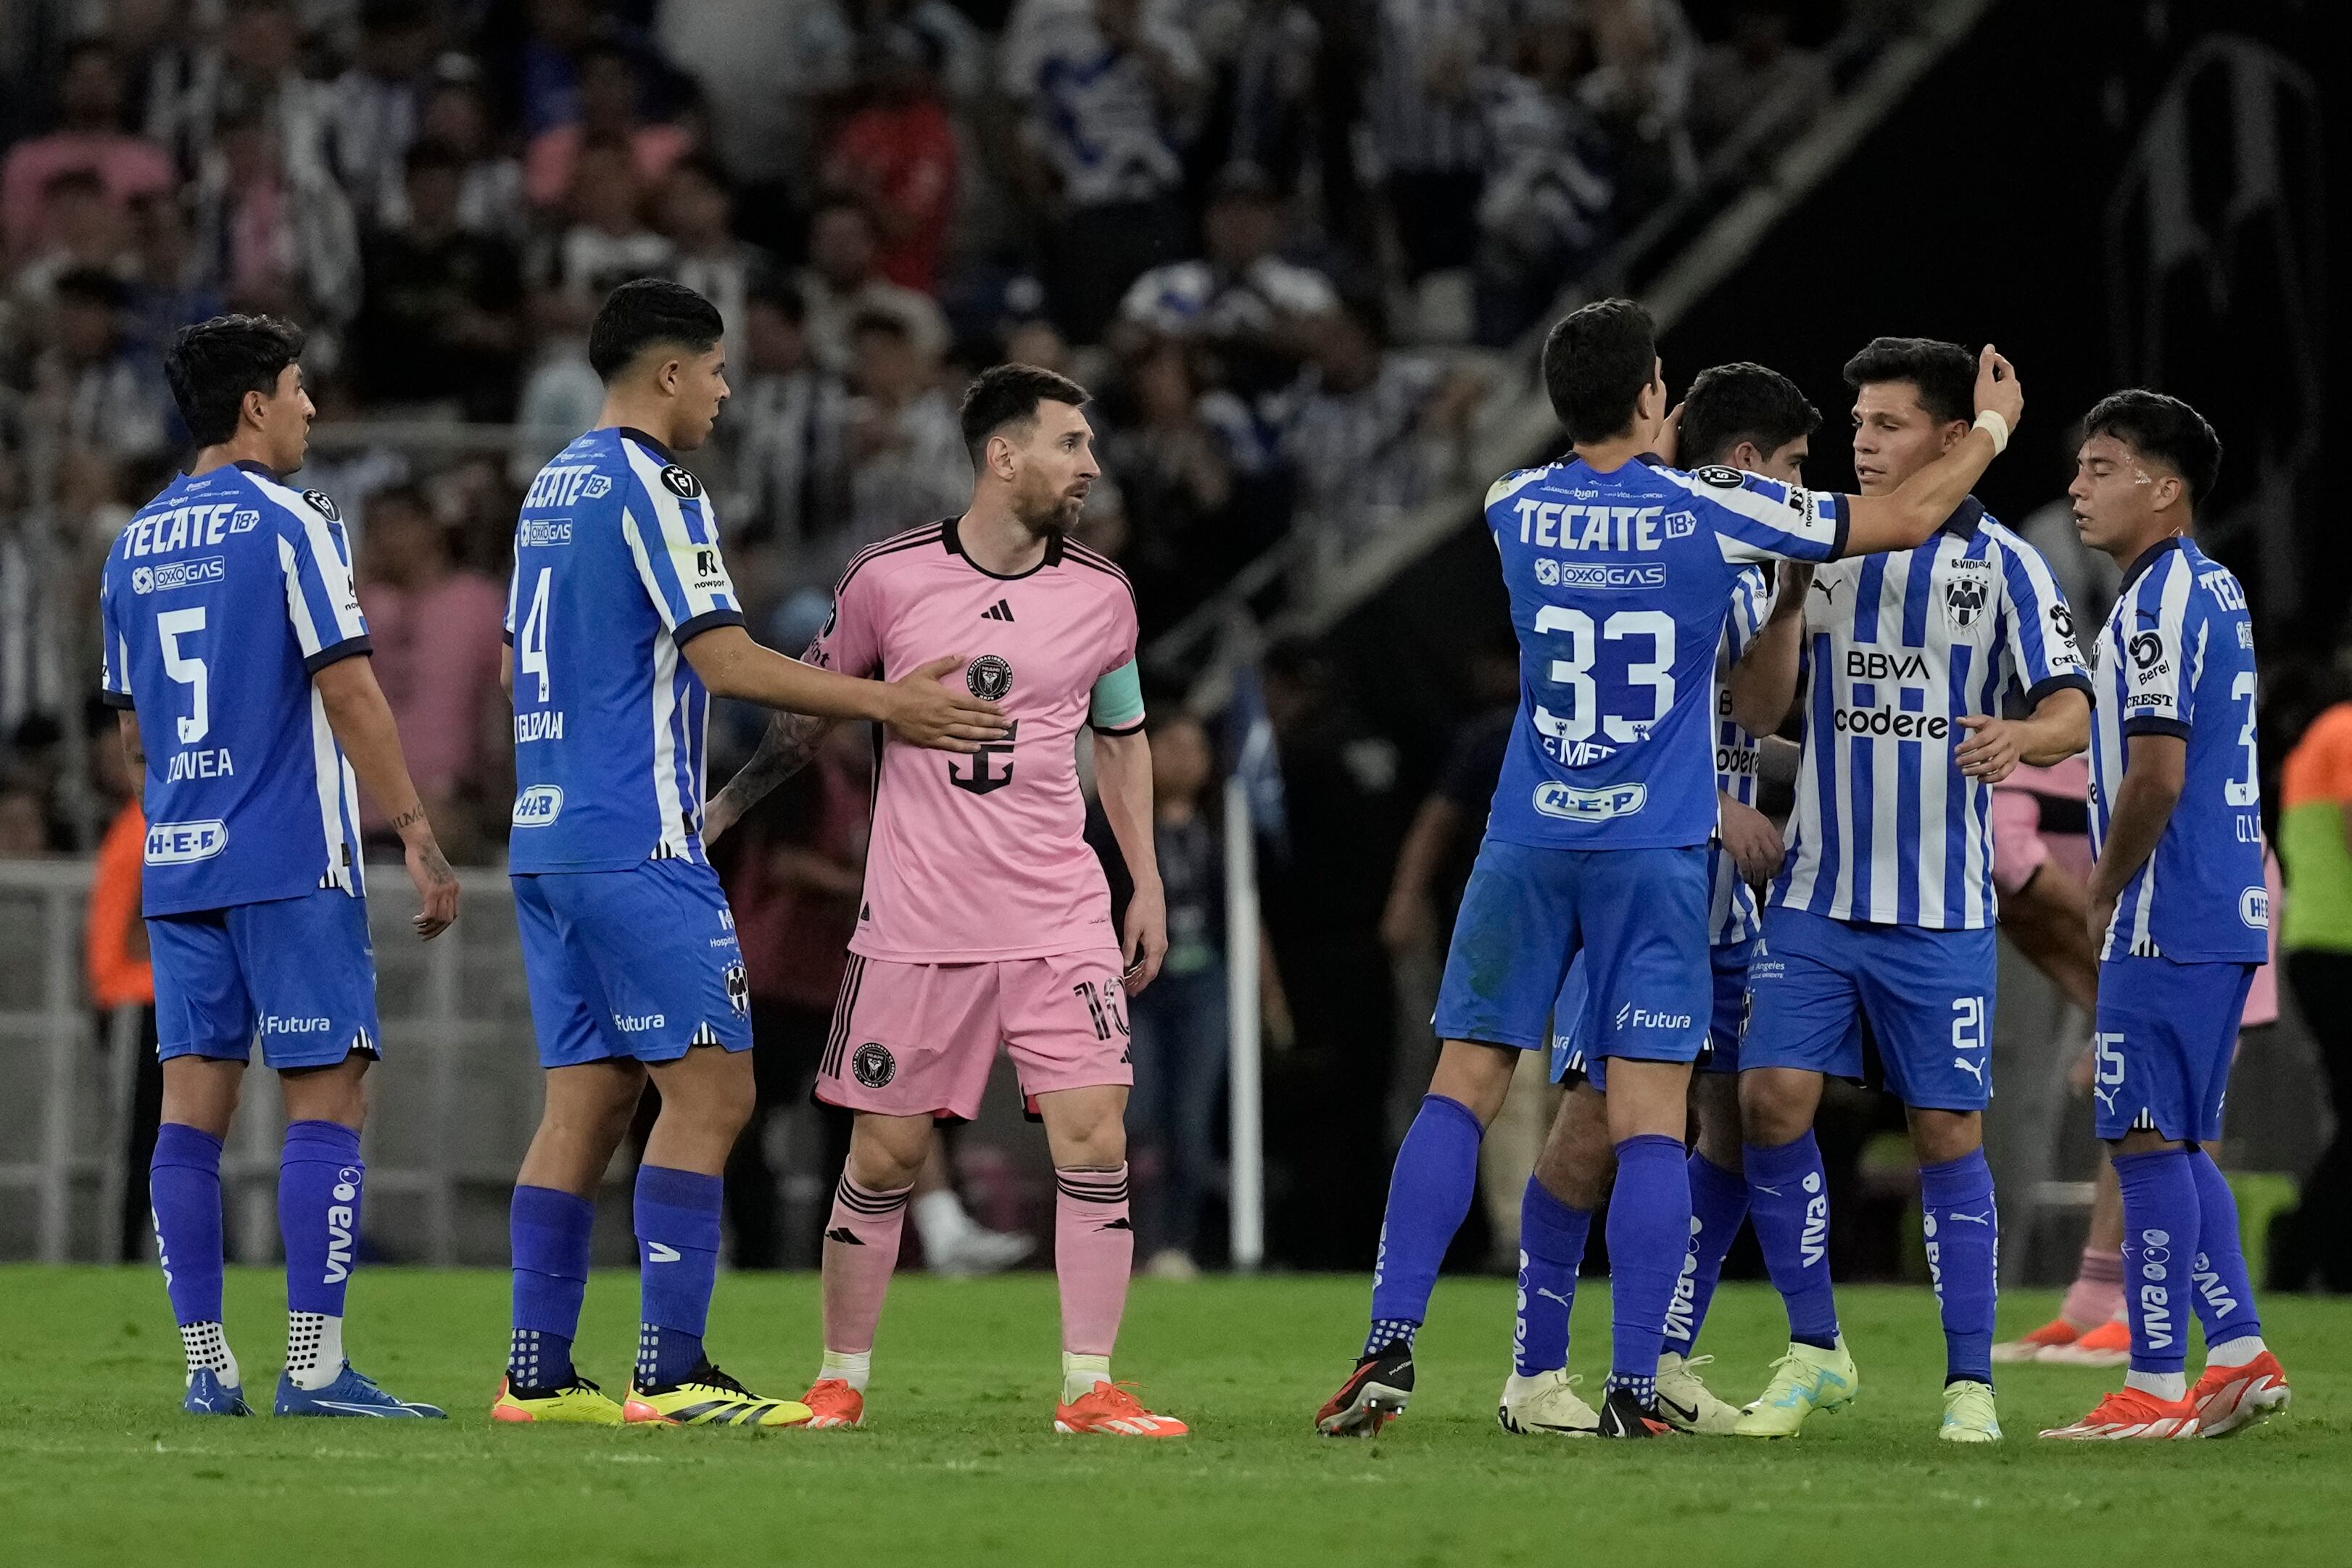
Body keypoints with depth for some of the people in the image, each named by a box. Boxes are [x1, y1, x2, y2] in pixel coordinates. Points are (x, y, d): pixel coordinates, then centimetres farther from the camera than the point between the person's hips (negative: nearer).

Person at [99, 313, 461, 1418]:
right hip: (292, 863, -7)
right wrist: (417, 834, -8)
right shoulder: (290, 524, -7)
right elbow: (348, 692, -12)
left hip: (176, 867, 7)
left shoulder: (136, 544, 14)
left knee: (193, 1107, 4)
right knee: (328, 1102, -5)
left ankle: (206, 1364, 3)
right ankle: (314, 1366, -10)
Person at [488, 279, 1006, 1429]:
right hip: (636, 844, -9)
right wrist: (882, 703, -11)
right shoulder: (651, 489, -10)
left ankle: (537, 1375, 6)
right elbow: (724, 661, -16)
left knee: (587, 1099, 9)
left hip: (547, 840, 9)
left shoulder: (552, 488, 17)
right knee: (709, 1089, -8)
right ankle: (671, 1375, -12)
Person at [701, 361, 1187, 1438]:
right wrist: (719, 810, 11)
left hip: (1061, 922, 2)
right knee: (884, 1155, 2)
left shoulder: (1100, 595, 5)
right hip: (916, 923, -2)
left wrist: (1147, 883, 14)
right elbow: (810, 706, 11)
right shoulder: (889, 578, -3)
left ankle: (1089, 1389, -5)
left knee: (1093, 1137, -10)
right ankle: (840, 1381, 17)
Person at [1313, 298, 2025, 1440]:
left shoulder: (1514, 510, 1)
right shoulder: (1709, 511, -7)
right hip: (1655, 851, -2)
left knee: (1460, 1090, 6)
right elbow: (1910, 516, 2)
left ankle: (1389, 1347, -2)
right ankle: (1634, 1389, -6)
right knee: (1650, 1122, -2)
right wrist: (1991, 424, 19)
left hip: (1527, 847, 2)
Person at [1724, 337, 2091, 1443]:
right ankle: (1814, 1353, 6)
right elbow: (1763, 709, 5)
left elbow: (2070, 711, -8)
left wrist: (2021, 737, -31)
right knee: (1773, 1102, -8)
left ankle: (1970, 1382, 7)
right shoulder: (1821, 551, 8)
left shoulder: (2002, 564, -1)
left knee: (1946, 1132, 0)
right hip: (1816, 894, 3)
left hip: (1941, 908, -3)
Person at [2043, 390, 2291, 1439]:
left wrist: (2105, 896, -8)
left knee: (2149, 1143, -6)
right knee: (2178, 1145, 15)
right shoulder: (2217, 593, 16)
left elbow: (2157, 775, -20)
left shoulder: (2160, 602, -14)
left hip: (2166, 921, -10)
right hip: (2226, 914, 10)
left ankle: (2155, 1387, -5)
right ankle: (2240, 1353, 14)